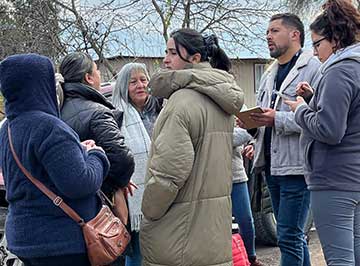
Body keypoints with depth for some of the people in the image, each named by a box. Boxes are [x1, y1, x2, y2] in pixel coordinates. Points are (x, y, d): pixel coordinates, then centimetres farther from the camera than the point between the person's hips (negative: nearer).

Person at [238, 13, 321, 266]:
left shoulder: (314, 68, -8)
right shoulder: (268, 75, 19)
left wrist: (278, 120, -22)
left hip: (296, 165, -8)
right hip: (271, 165, 8)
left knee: (289, 236, -6)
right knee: (294, 235, 16)